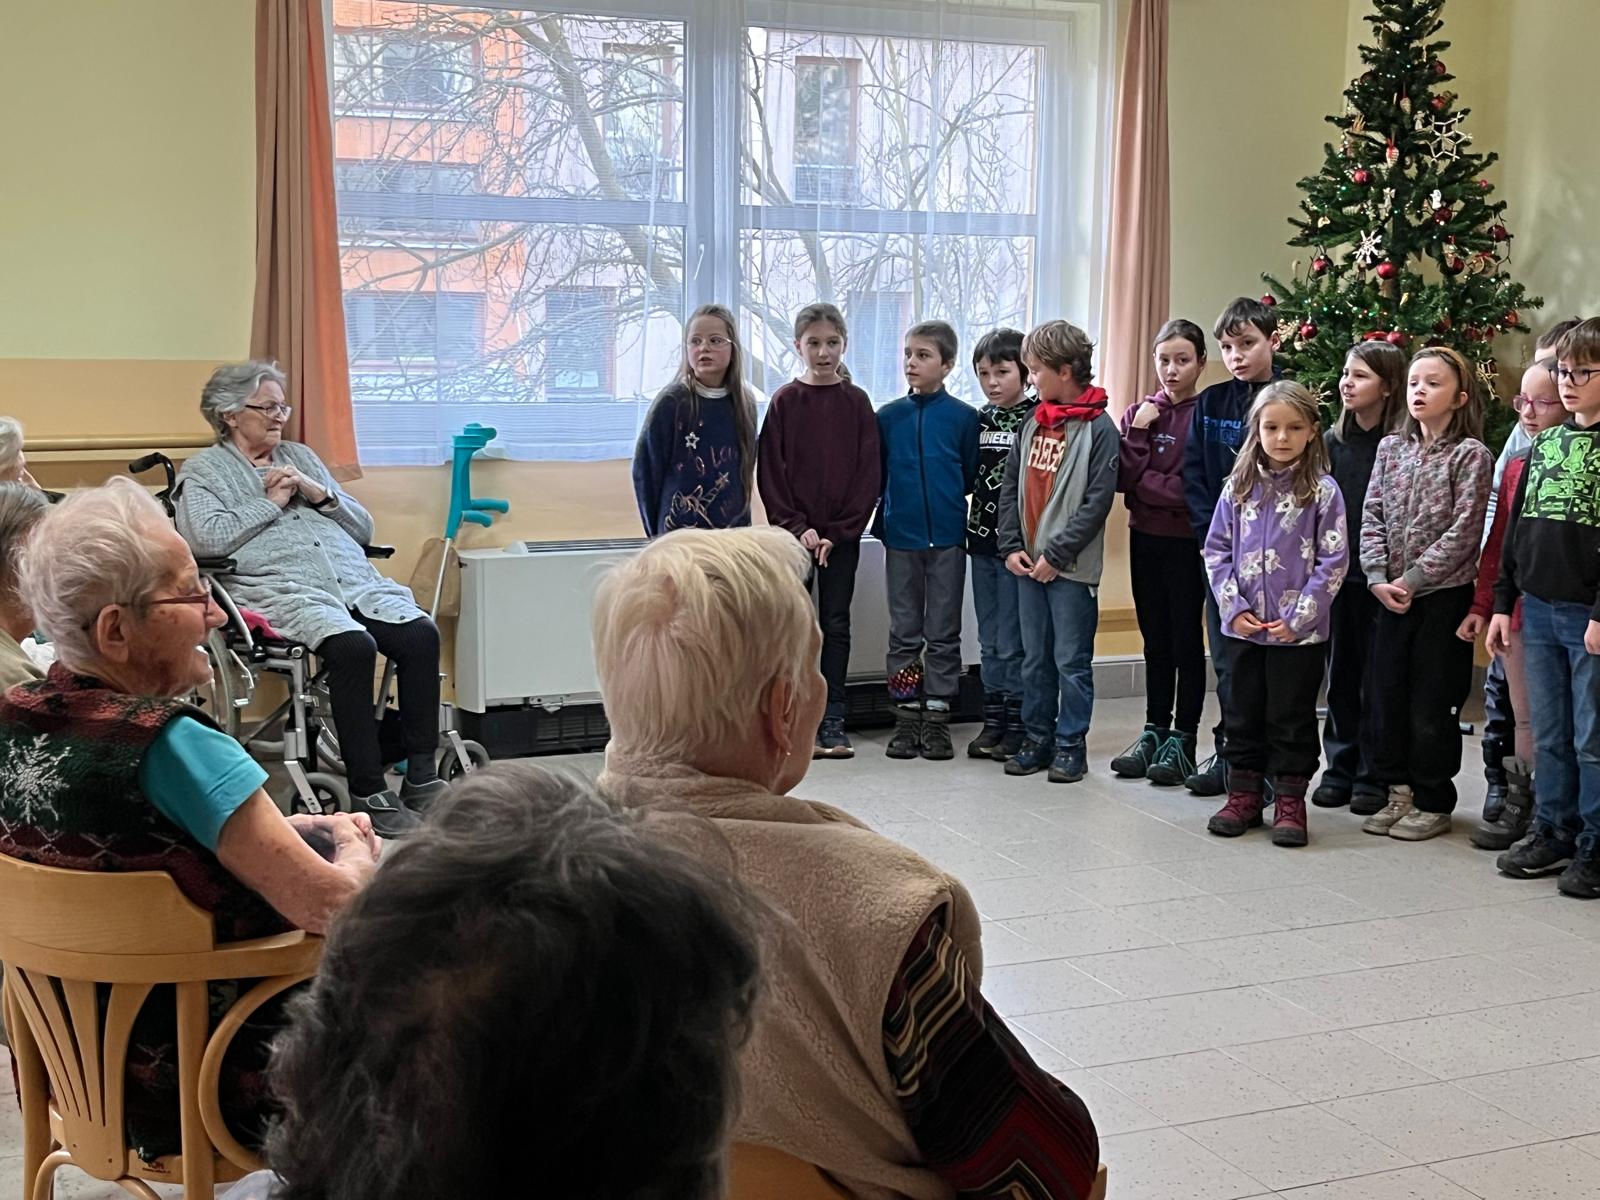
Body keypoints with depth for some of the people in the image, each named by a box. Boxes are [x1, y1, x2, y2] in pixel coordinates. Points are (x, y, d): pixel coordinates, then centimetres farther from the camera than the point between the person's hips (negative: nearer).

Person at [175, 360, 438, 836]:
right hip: (280, 591, -5)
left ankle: (421, 777, -20)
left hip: (356, 583, 5)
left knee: (421, 634, -24)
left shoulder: (301, 457, 28)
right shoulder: (202, 471, 14)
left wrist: (319, 494, 7)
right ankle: (368, 793, -28)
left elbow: (363, 528, 24)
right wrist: (271, 502, 1)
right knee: (353, 645, -35)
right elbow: (206, 539, -7)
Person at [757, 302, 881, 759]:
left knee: (836, 624, 6)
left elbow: (868, 473, -1)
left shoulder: (856, 402, 2)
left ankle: (833, 721, 11)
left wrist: (838, 531, -9)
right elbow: (771, 472, -2)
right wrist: (797, 527, -11)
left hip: (842, 536, 1)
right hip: (793, 533, -1)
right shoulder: (784, 401, 0)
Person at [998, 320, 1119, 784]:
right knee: (1035, 657, 12)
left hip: (1071, 567, -6)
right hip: (1028, 565, 6)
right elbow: (1011, 486, 11)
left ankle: (1071, 744, 11)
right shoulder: (1033, 423, 10)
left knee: (1072, 660, 2)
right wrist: (1012, 546, 0)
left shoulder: (1097, 427, -9)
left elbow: (1098, 500, -14)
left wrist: (1056, 554, -15)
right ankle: (1037, 738, 22)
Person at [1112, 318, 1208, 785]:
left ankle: (1183, 738, 11)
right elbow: (1122, 478, -4)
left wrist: (1142, 481, -11)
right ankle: (1154, 730, 21)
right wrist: (1138, 432, -14)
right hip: (1145, 537, 5)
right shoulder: (1139, 413, 6)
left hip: (1186, 541, -5)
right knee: (1155, 640, 13)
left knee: (1186, 640, 4)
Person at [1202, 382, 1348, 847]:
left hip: (1299, 631, -3)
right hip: (1243, 627, 4)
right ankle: (1244, 794, 24)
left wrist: (1299, 616, -13)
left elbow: (1333, 561, -8)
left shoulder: (1323, 491, -6)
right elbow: (1217, 550, 6)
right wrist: (1234, 607, -5)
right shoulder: (1239, 487, 4)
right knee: (1243, 713, 12)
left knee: (1292, 717, 5)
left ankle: (1290, 801, 16)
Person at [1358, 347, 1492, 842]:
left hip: (1443, 594, -5)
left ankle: (1434, 803, 14)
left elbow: (1463, 531, -13)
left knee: (1432, 704, 2)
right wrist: (1379, 577, -8)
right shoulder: (1391, 448, 8)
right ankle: (1399, 792, 22)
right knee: (1384, 695, 8)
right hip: (1390, 596, 5)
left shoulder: (1471, 455, -7)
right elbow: (1372, 517, 5)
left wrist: (1412, 579, -16)